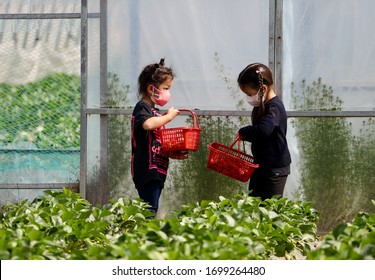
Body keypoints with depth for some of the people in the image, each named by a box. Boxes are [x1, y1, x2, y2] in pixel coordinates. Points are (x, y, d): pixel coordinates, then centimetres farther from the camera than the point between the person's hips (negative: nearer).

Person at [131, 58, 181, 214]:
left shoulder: (154, 110, 22)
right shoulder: (142, 107, -8)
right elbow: (148, 124, -31)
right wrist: (168, 117, -16)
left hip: (157, 171, 10)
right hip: (147, 171, -10)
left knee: (151, 212, 9)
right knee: (150, 211, -15)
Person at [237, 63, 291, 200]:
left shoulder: (274, 107, -20)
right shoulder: (262, 106, 9)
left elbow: (263, 130, -38)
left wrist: (243, 132, -21)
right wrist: (246, 136, -1)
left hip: (275, 168, -10)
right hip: (261, 165, 10)